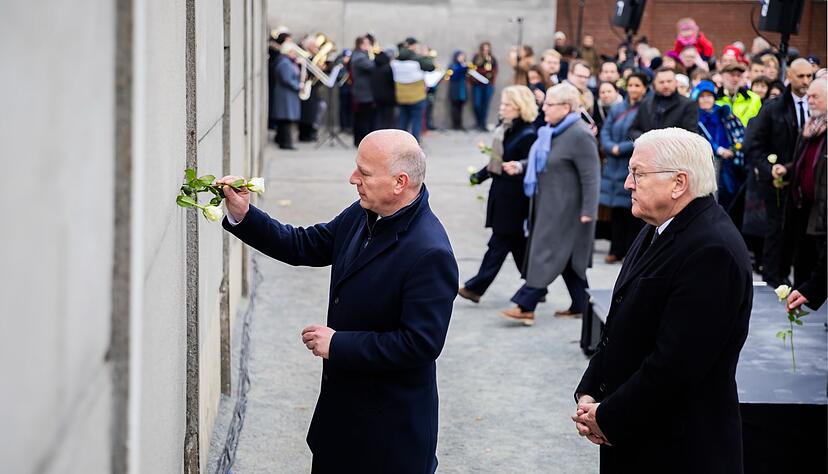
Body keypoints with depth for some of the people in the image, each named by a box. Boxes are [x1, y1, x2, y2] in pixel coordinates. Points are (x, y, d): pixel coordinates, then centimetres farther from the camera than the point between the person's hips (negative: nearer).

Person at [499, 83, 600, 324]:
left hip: (565, 207, -9)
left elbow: (590, 177, -20)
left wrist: (588, 212, -21)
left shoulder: (580, 135, -19)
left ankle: (526, 306, -6)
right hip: (548, 204, 9)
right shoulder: (552, 130, 9)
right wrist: (520, 166, 5)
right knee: (567, 256, 14)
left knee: (548, 253, -7)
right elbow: (542, 162, 23)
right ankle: (580, 304, 23)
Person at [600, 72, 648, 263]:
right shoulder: (616, 109, 14)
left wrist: (622, 148, -15)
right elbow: (605, 132, 10)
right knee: (616, 209, 8)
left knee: (633, 210, -1)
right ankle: (616, 249, 15)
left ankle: (631, 251, 6)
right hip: (615, 166, 6)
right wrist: (612, 148, -9)